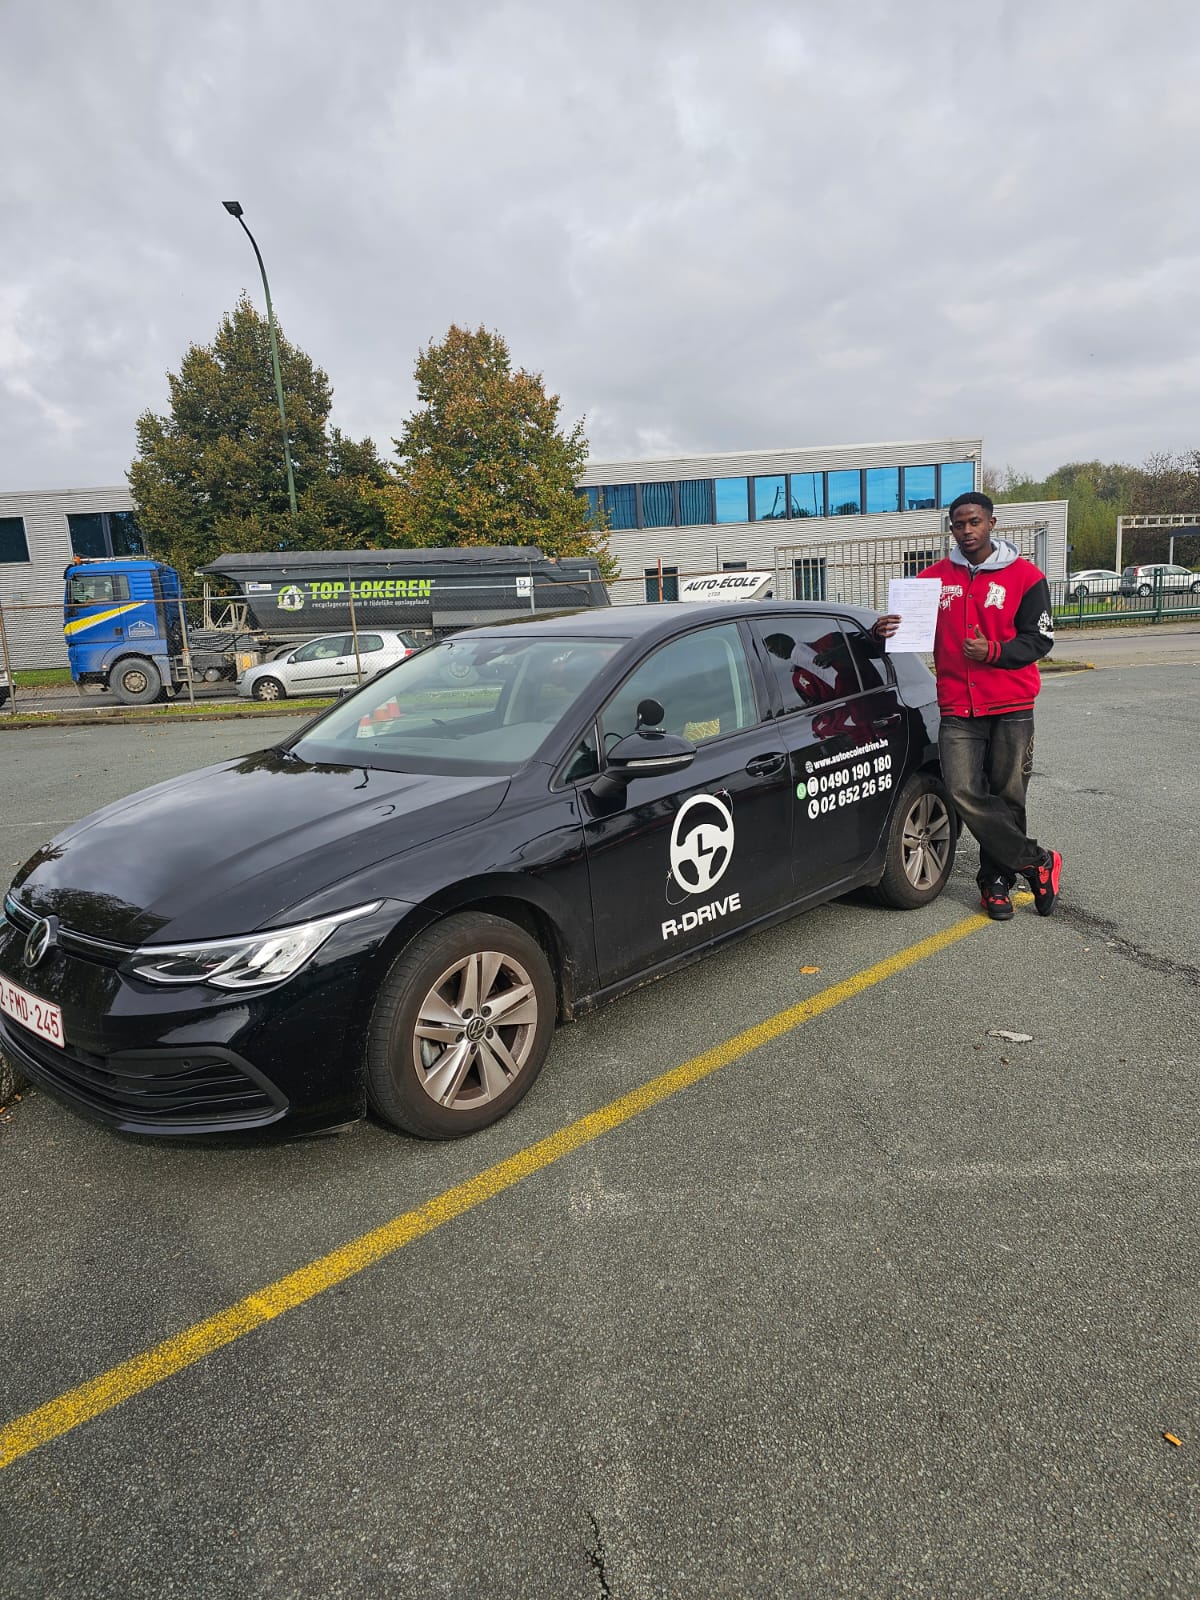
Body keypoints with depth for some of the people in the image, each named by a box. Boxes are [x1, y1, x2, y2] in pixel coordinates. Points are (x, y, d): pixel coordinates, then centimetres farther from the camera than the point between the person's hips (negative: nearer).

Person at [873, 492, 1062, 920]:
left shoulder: (1024, 576, 3)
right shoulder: (933, 578, 11)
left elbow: (1039, 640, 0)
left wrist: (992, 651, -17)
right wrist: (888, 631, -6)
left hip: (1012, 707, -1)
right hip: (957, 709, 2)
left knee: (1006, 796, 3)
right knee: (964, 793, -12)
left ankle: (996, 881, 20)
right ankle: (1037, 862, 4)